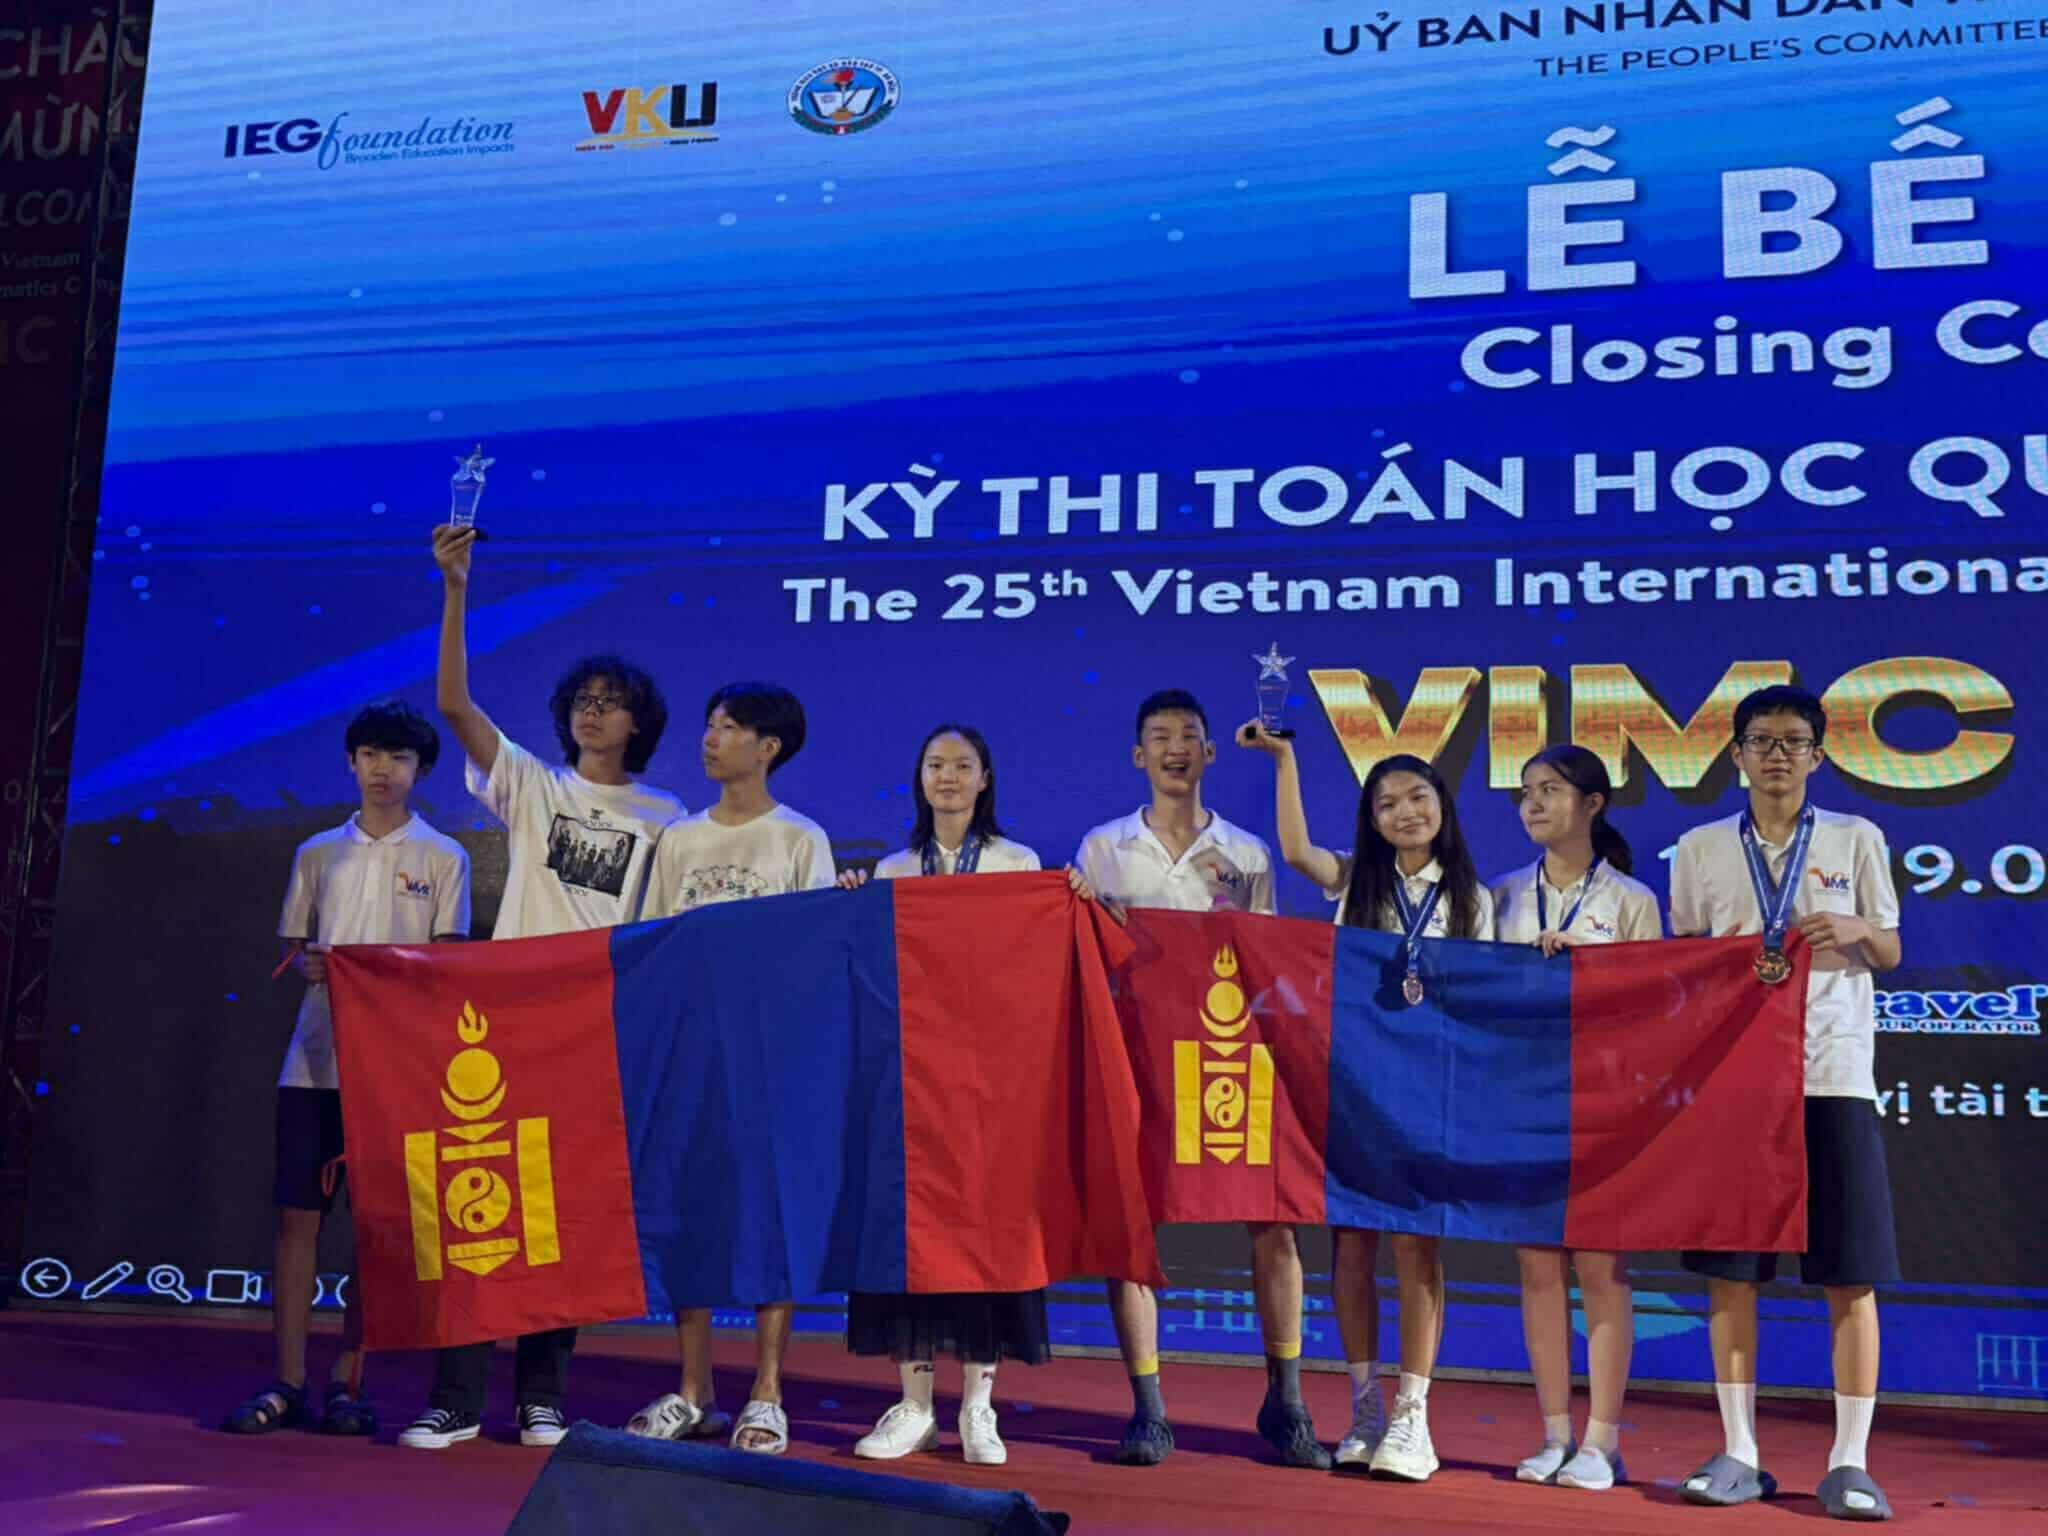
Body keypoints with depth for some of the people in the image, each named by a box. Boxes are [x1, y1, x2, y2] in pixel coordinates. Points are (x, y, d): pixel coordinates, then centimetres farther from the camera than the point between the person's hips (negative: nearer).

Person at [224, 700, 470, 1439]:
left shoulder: (443, 858, 5)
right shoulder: (317, 854, 13)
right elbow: (293, 947, 15)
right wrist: (311, 965, -8)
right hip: (315, 1058, 2)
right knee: (297, 1215, 0)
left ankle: (348, 1382, 10)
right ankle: (288, 1382, 8)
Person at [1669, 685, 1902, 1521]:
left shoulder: (1856, 840, 7)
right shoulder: (1701, 848, 8)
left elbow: (1891, 954, 11)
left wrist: (1858, 930, -11)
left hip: (1832, 1074, -1)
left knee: (1851, 1272, -2)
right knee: (1729, 1269, 2)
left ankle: (1850, 1461, 7)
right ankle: (1739, 1455, 11)